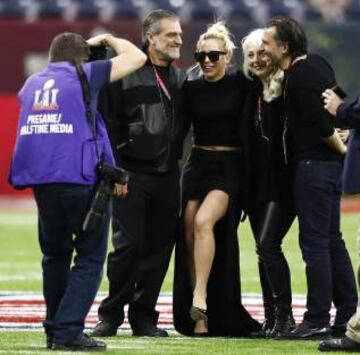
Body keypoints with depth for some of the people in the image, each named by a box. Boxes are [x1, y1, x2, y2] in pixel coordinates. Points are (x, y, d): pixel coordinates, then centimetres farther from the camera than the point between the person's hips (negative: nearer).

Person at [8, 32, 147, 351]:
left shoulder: (32, 83, 18)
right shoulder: (84, 75, 3)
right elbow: (136, 57, 8)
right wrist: (107, 40, 25)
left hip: (39, 178, 5)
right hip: (80, 178, -5)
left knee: (55, 255, 18)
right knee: (90, 257, 0)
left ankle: (54, 330, 19)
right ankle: (68, 331, -12)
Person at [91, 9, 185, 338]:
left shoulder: (180, 78, 13)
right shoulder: (125, 73, -3)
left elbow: (184, 124, 21)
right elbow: (108, 123, -6)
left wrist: (175, 158, 9)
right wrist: (114, 170, -10)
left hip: (167, 175, 5)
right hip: (132, 173, -5)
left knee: (159, 246, 4)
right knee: (127, 243, -8)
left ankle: (143, 316, 13)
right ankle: (111, 314, 5)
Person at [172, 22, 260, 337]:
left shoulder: (241, 85, 1)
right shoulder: (191, 88, 8)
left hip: (229, 167, -3)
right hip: (197, 165, 4)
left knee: (204, 221, -27)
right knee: (190, 235, -4)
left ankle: (200, 299, -27)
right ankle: (198, 318, 3)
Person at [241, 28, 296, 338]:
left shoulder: (288, 88, -9)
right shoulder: (253, 91, 13)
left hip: (282, 182, -8)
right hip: (258, 182, 8)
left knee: (268, 243, -17)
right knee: (264, 248, 8)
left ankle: (285, 315, -10)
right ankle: (271, 317, 12)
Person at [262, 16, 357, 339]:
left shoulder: (299, 76, -17)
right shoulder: (317, 64, 12)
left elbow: (321, 124, -21)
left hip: (314, 164, -10)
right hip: (329, 163, 10)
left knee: (314, 242, -7)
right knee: (332, 240, 14)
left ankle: (317, 319, -7)